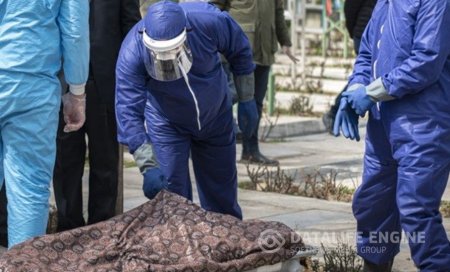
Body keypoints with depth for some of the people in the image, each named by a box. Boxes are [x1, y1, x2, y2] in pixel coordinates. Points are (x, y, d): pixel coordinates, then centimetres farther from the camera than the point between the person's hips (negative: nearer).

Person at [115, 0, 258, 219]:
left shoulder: (209, 21, -31)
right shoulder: (132, 52, -35)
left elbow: (239, 51, -10)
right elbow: (128, 111, -35)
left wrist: (247, 101, -3)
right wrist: (149, 167, -40)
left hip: (215, 117, 2)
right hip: (166, 124, -2)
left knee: (222, 189, 14)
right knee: (172, 190, -9)